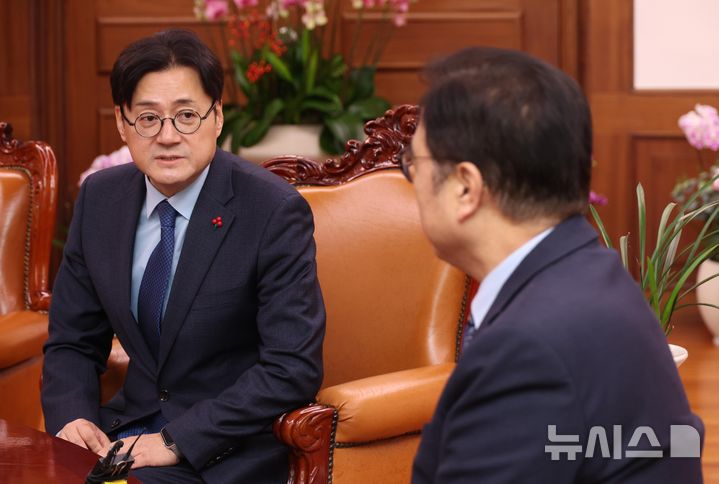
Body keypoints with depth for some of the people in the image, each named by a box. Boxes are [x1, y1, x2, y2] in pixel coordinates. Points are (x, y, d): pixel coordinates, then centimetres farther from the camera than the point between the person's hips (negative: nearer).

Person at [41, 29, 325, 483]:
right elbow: (72, 341, 11)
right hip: (129, 426, 5)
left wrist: (176, 441, -21)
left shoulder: (275, 212, -14)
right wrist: (71, 417, -10)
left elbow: (293, 369, -17)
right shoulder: (99, 198, 3)